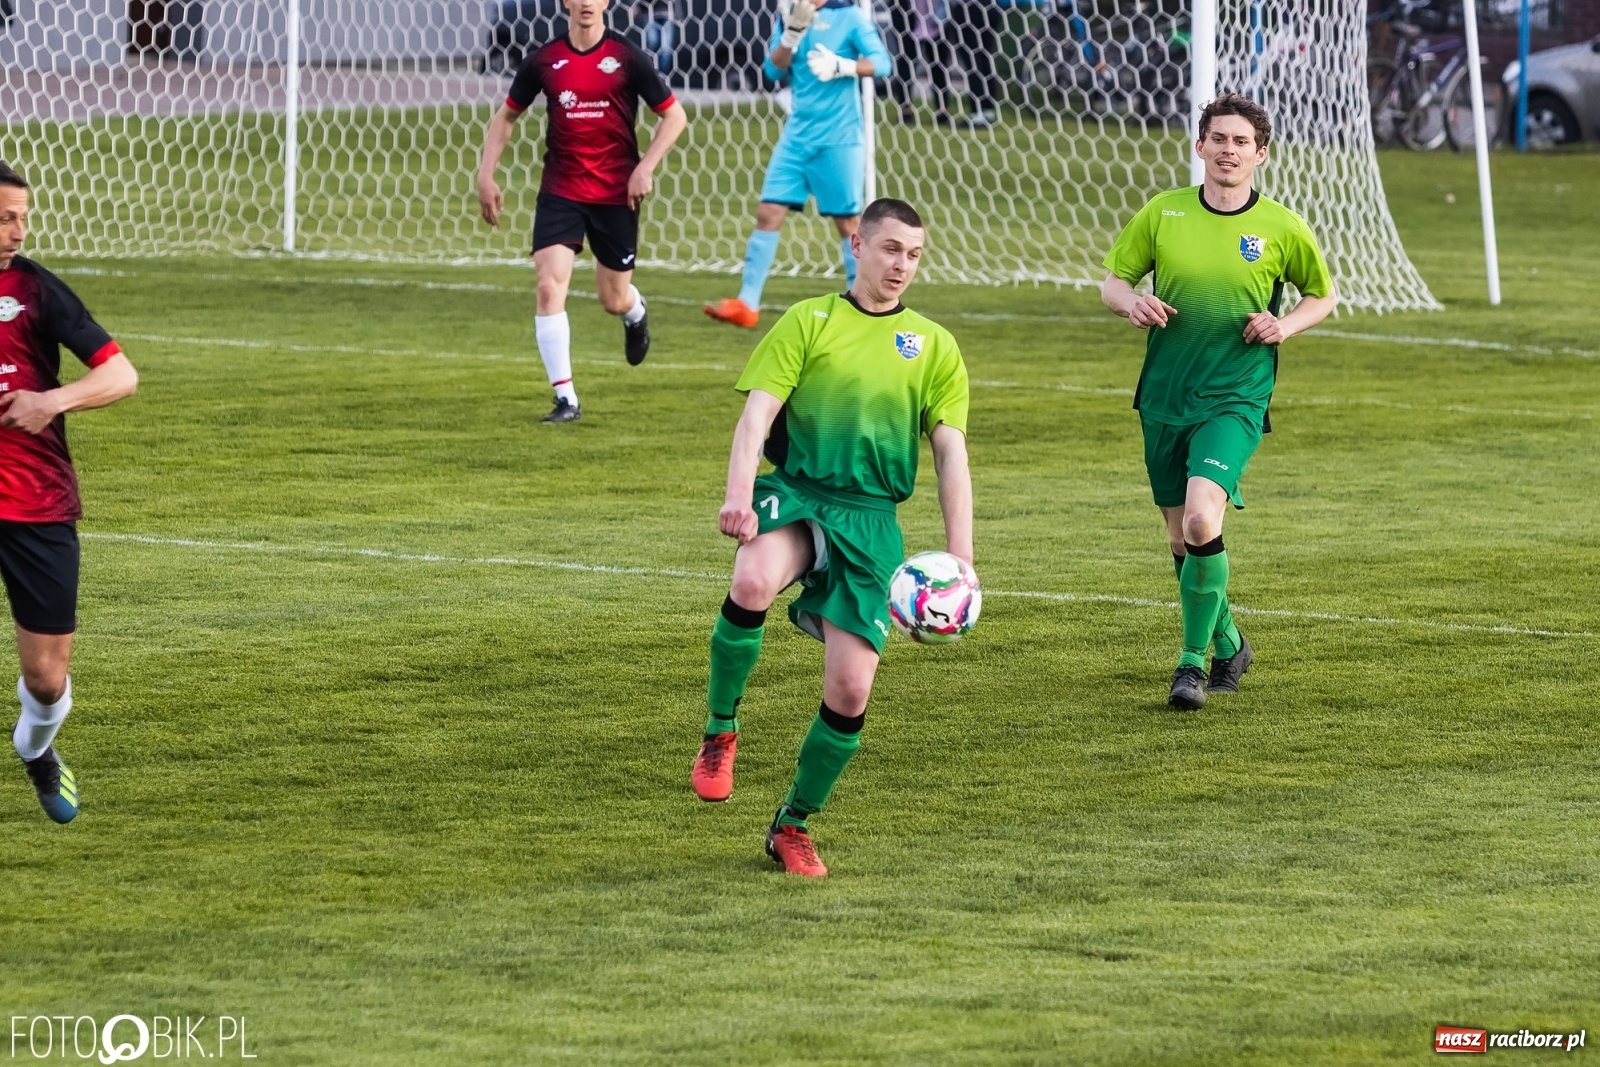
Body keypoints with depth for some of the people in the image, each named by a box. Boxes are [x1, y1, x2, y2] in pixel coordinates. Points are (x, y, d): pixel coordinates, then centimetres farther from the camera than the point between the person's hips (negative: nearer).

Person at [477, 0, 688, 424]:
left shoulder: (627, 58, -6)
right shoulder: (544, 61, -1)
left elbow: (674, 115, 1)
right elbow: (506, 117, 12)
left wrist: (646, 167, -11)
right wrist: (486, 175, 3)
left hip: (616, 193, -1)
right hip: (560, 192, 1)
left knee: (614, 301, 9)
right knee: (550, 286, -16)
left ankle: (636, 313, 50)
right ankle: (565, 400, -11)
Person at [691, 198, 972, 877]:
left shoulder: (934, 347, 14)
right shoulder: (808, 322, 8)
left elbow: (951, 455, 12)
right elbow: (757, 414, -2)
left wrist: (960, 555, 1)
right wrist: (739, 494, -20)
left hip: (872, 516, 2)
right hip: (795, 491, -2)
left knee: (850, 692, -7)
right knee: (753, 584, -37)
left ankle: (793, 826, 15)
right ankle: (720, 732, -15)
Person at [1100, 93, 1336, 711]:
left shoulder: (1283, 229, -2)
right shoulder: (1163, 213, 2)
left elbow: (1323, 296, 13)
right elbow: (1111, 282, 11)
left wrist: (1287, 325, -7)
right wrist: (1131, 303, -12)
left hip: (1236, 400, -4)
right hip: (1163, 398, 4)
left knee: (1202, 520, -23)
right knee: (1181, 538, 11)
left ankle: (1193, 662, -11)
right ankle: (1228, 645, 35)